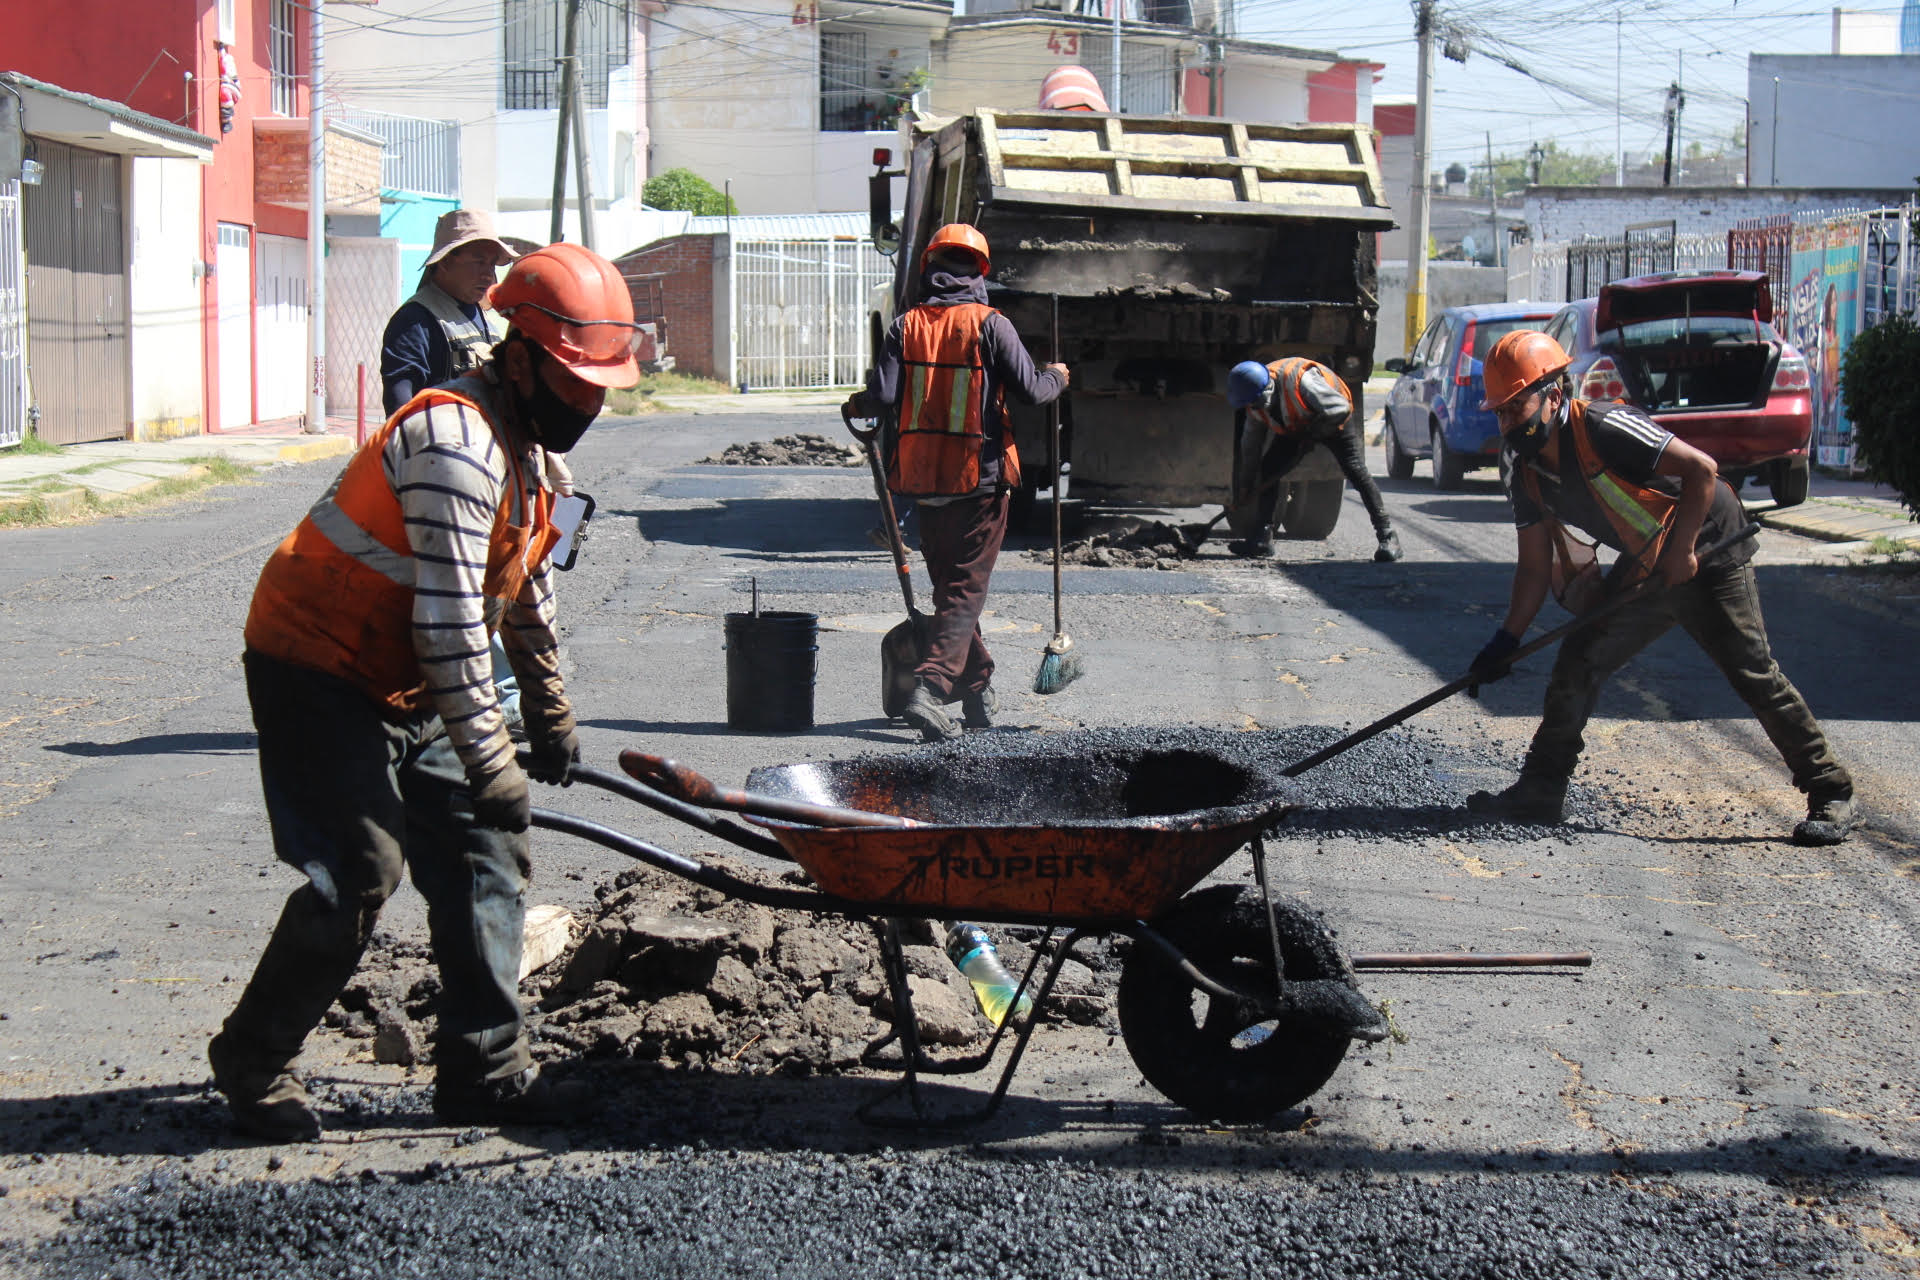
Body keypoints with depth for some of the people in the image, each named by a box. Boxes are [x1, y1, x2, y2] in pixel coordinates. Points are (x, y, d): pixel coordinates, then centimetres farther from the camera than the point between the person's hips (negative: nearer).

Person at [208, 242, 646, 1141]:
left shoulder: (522, 442, 8)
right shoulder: (457, 443, -24)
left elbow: (525, 593, 20)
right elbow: (449, 622, -29)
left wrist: (551, 714, 23)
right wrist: (488, 759, -27)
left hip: (402, 688, 10)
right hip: (317, 672, -10)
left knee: (484, 851, 4)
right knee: (359, 870, -14)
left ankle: (485, 1069, 9)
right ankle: (253, 1060, 4)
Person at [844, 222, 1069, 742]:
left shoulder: (906, 326, 0)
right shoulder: (990, 325, -8)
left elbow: (882, 395, -9)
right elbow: (1030, 390, -9)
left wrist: (857, 406, 13)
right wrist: (1057, 377, 13)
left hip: (922, 480, 3)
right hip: (980, 479, -3)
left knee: (950, 584, 18)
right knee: (966, 588, -2)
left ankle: (977, 692, 27)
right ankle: (929, 689, -19)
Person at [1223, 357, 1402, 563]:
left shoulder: (1300, 380, -40)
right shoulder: (1256, 402, -16)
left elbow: (1340, 409, -38)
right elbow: (1250, 445, -4)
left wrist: (1312, 433, -30)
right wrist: (1245, 487, 0)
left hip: (1332, 424, -6)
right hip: (1294, 429, 6)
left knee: (1356, 472, -20)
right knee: (1268, 468, -7)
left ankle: (1387, 536, -16)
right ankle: (1262, 538, -3)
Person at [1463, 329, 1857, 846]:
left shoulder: (1603, 427, -27)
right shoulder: (1527, 469, -2)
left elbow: (1701, 468, -28)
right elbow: (1535, 566, 5)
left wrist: (1681, 550, -24)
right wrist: (1506, 639, -1)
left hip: (1707, 555, -8)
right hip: (1643, 566, 8)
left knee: (1753, 673, -10)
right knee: (1579, 661, 0)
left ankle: (1831, 795, -1)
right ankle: (1541, 789, 9)